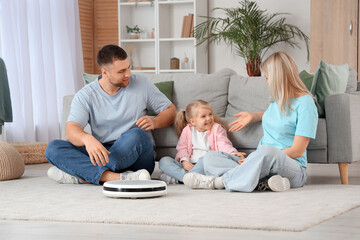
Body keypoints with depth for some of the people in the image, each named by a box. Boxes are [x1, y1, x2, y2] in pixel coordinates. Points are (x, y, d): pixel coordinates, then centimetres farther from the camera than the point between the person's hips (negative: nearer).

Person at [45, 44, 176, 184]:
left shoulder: (141, 85, 4)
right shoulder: (86, 95, 0)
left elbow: (171, 110, 13)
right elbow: (71, 130, -14)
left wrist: (154, 122, -11)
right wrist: (87, 139, -39)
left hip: (134, 156, -1)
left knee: (135, 135, -35)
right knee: (53, 148, -22)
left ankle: (81, 176, -32)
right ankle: (118, 178, -42)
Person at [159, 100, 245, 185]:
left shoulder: (216, 128, 9)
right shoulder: (187, 130, 14)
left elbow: (223, 144, -2)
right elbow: (182, 148, 9)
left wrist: (233, 153, -23)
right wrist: (184, 161, -12)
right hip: (189, 165, 3)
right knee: (163, 161, -18)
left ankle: (176, 178, -36)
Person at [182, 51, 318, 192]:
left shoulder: (305, 103, -12)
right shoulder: (278, 98, 13)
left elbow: (297, 151, -16)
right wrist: (254, 116, 33)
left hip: (293, 169, -8)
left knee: (267, 151, -43)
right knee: (210, 158, -10)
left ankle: (219, 180, -30)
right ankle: (264, 181, -32)